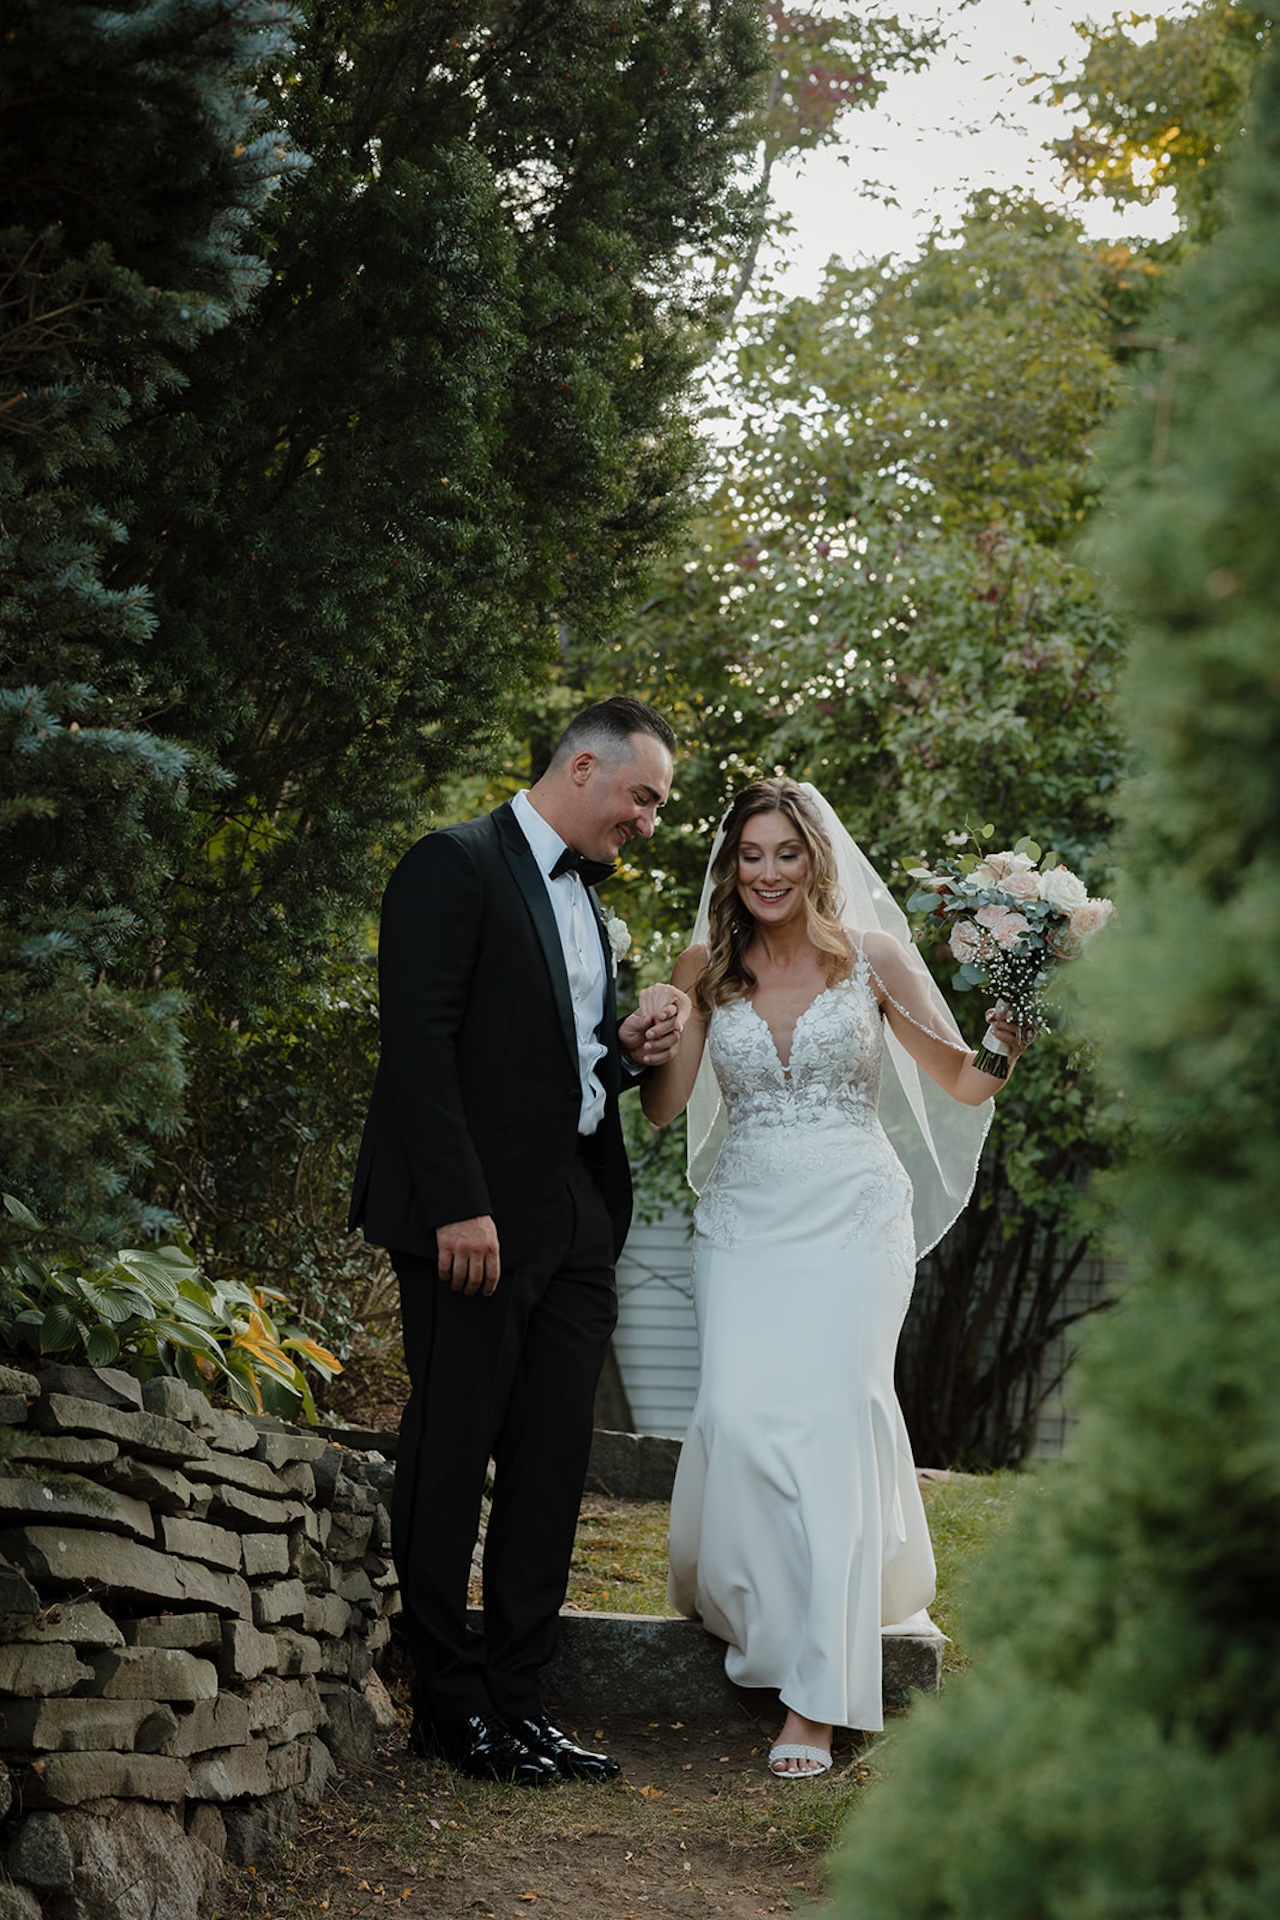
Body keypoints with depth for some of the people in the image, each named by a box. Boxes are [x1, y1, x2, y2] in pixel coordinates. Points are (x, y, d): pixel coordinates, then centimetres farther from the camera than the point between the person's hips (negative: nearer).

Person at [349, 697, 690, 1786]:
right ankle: (450, 1706, 8)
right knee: (451, 1463, -1)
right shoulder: (456, 867, -6)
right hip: (476, 1222, -8)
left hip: (575, 1224, 8)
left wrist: (632, 1046, 5)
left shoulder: (584, 899, 21)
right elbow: (419, 1046, -14)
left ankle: (515, 1698, 13)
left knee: (552, 1470, 7)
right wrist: (459, 1206, -20)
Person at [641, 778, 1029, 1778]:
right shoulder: (707, 968, 6)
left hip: (854, 1217, -2)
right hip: (745, 1221, 2)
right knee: (740, 1415, -14)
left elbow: (963, 1085, 5)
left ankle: (817, 1697, -10)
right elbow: (664, 1105, 3)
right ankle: (748, 1600, 18)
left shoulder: (873, 956, 1)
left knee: (833, 1418, -13)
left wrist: (1009, 1047, -17)